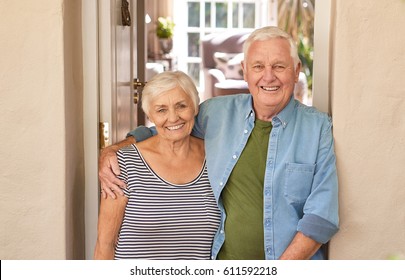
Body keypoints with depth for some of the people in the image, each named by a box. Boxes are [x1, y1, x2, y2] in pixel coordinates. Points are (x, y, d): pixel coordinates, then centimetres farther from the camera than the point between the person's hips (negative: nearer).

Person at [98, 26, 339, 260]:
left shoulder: (318, 126, -6)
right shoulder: (215, 113, 0)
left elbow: (322, 215, -10)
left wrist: (279, 270, -19)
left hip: (291, 265, -2)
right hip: (217, 258, 2)